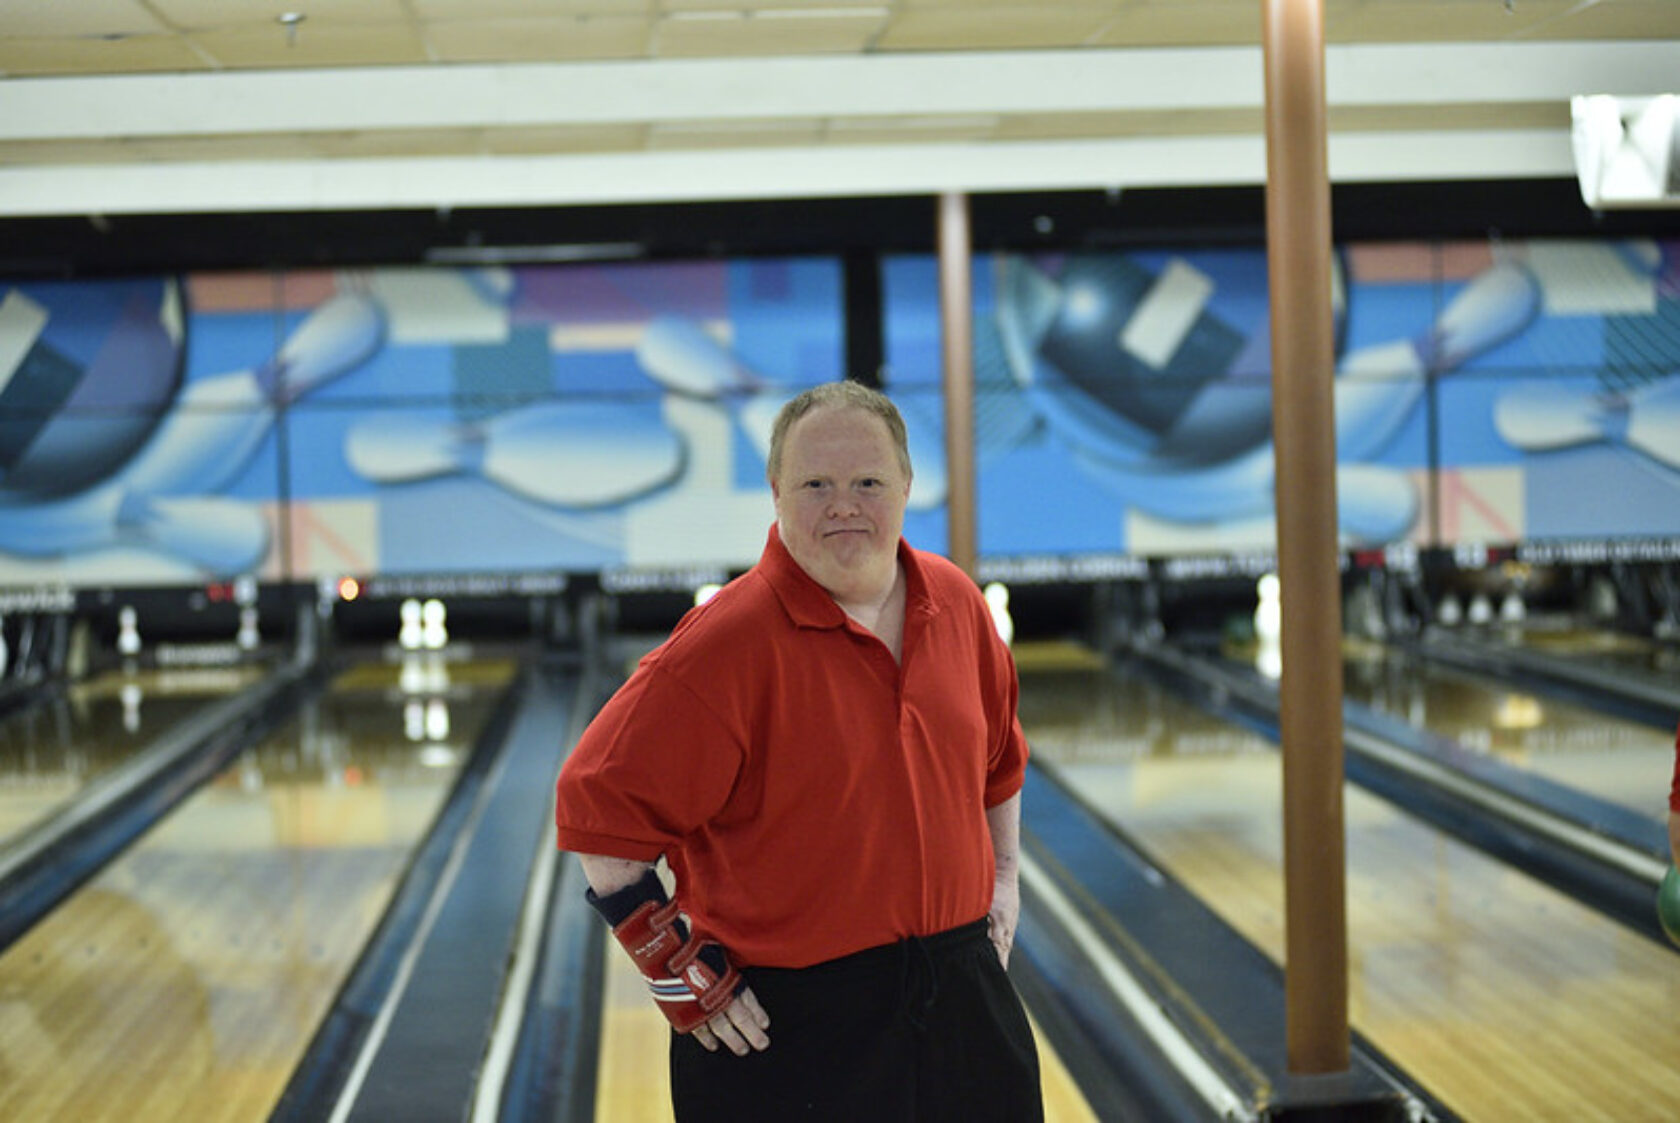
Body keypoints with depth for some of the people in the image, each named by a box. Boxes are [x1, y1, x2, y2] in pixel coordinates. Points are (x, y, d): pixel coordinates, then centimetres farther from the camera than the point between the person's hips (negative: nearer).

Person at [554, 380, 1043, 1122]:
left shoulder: (956, 604, 3)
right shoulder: (728, 643, -17)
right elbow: (600, 806, -16)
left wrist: (1003, 876, 18)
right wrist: (674, 966, -13)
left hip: (961, 991, 6)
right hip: (793, 1025, -6)